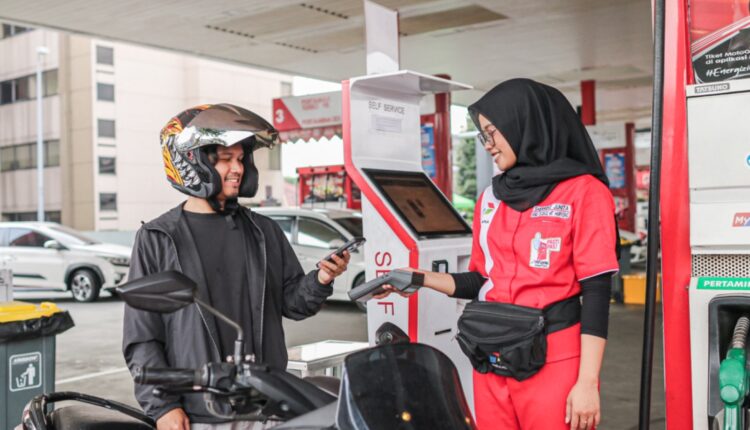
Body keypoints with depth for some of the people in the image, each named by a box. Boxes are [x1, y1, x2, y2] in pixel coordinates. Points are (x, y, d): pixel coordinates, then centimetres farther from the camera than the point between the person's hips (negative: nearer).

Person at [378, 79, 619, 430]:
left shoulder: (584, 191, -7)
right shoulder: (491, 198, 11)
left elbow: (596, 292, -11)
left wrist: (587, 383, -15)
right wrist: (420, 279, 2)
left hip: (554, 360, -5)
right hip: (492, 360, 6)